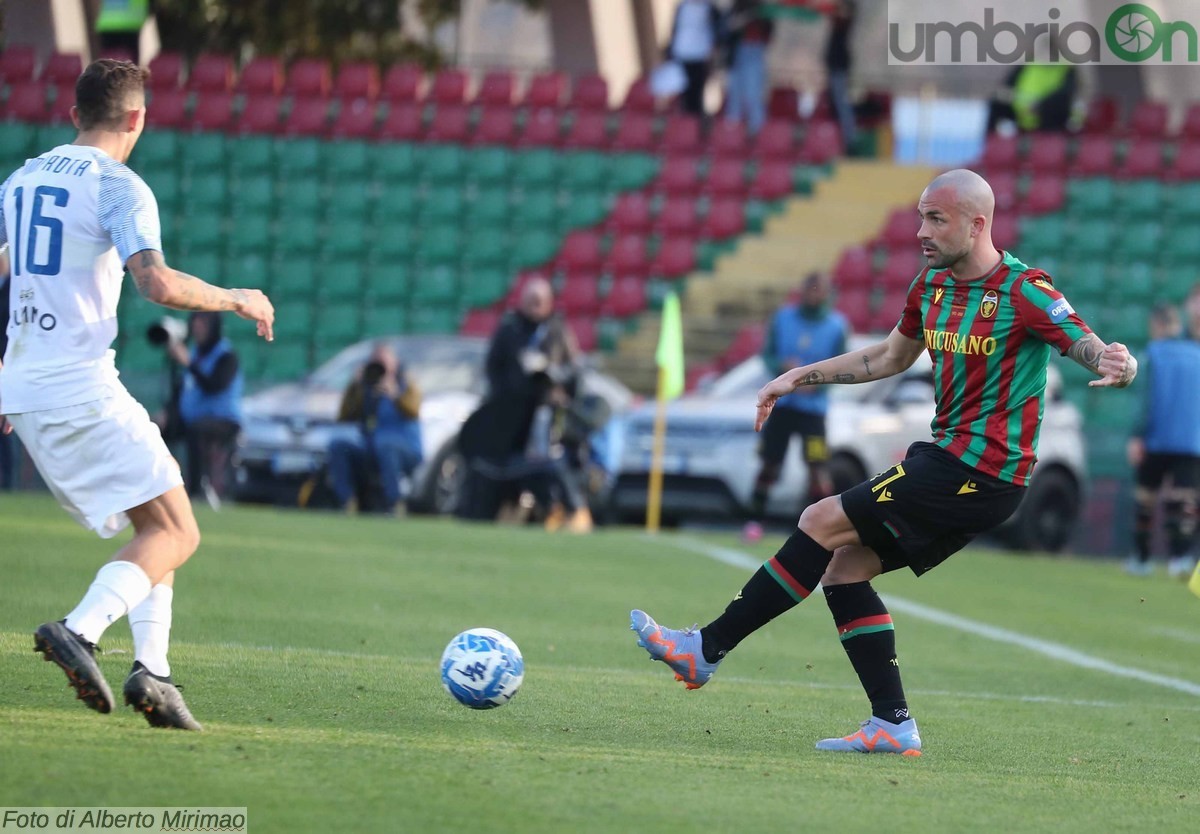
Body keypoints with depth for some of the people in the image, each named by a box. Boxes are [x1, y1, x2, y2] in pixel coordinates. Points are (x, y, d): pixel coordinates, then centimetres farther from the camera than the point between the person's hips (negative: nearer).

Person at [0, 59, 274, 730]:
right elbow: (159, 285, -23)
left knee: (153, 524, 15)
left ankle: (153, 669, 0)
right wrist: (238, 300, -7)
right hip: (83, 390, -8)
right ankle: (80, 630, -24)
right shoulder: (120, 187, -10)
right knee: (177, 533, -5)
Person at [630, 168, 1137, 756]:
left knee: (822, 523, -9)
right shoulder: (932, 285, 10)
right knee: (842, 565, 5)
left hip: (980, 474, -9)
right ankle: (893, 724, 2)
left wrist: (1117, 366, -42)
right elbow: (892, 356, 26)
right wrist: (803, 377, 23)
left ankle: (706, 650, -3)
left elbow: (1090, 349, -18)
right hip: (950, 461, 9)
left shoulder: (1024, 291, -14)